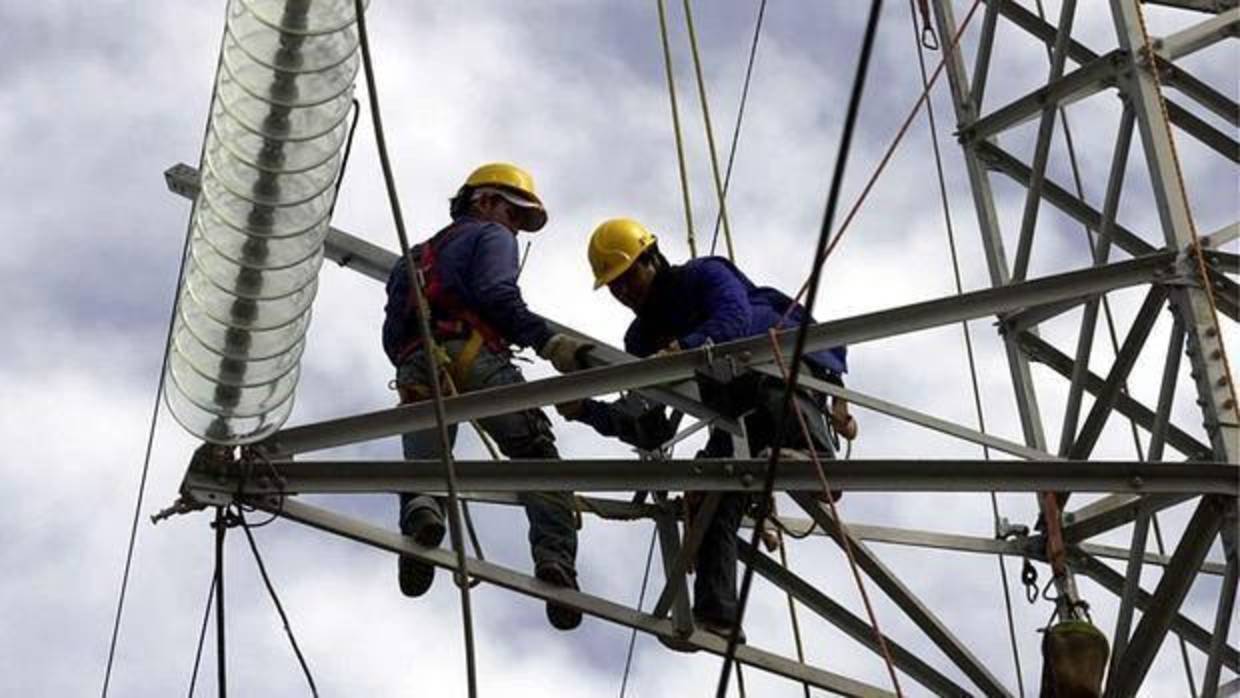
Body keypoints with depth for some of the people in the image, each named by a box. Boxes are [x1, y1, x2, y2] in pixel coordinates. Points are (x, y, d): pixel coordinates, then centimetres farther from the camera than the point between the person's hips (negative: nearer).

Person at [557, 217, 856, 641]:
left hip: (796, 361, -4)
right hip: (737, 412, 4)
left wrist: (682, 351, -43)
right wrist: (587, 411, -10)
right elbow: (649, 431, 6)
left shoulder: (703, 275, -2)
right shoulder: (642, 340, 14)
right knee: (711, 497, -16)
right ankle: (716, 614, -23)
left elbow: (735, 319, -26)